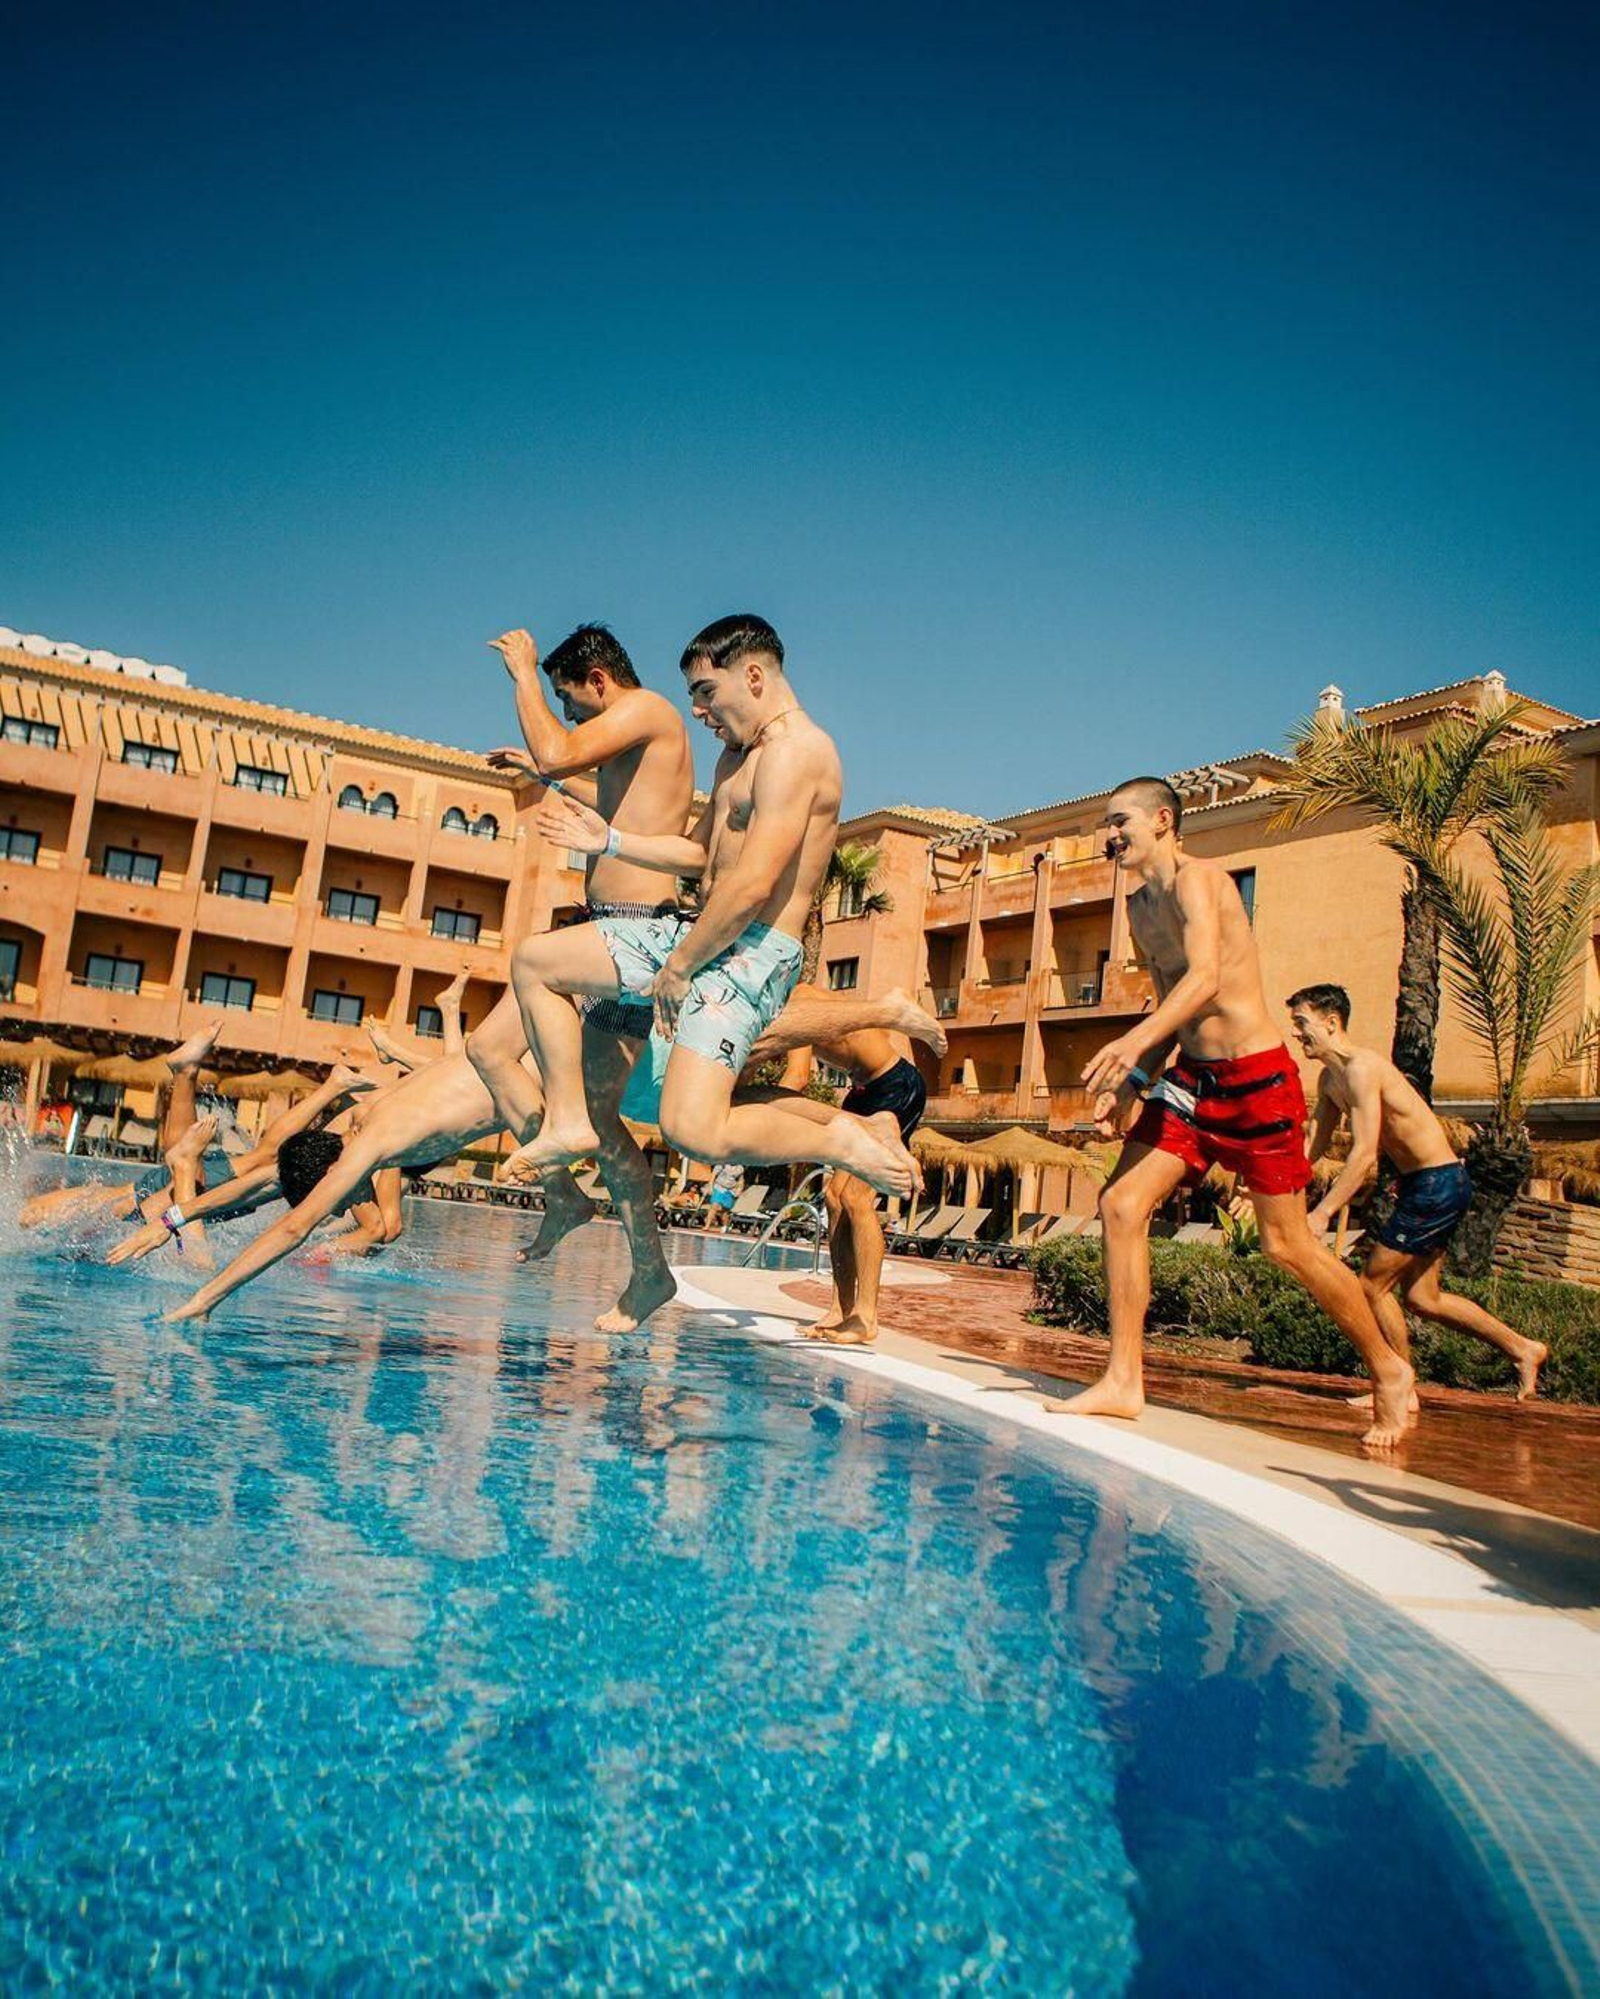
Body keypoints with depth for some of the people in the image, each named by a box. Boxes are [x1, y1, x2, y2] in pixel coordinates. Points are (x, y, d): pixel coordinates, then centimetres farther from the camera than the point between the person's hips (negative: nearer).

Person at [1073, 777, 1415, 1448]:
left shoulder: (1197, 879, -14)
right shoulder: (1140, 906, 12)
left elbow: (1205, 977, -31)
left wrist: (1136, 1040, -46)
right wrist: (1136, 1081, 9)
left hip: (1256, 1078, -8)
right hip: (1191, 1078, 8)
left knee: (1286, 1244, 1)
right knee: (1120, 1205, -5)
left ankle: (1389, 1372, 22)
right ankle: (1123, 1381, 2)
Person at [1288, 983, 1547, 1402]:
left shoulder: (1361, 1067, -21)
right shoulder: (1330, 1078, 9)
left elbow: (1364, 1153, -26)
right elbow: (1314, 1144, 15)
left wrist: (1322, 1212, -28)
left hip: (1439, 1184, -10)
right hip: (1425, 1185, 10)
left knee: (1372, 1285, -2)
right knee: (1421, 1297, 15)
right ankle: (1522, 1349, 28)